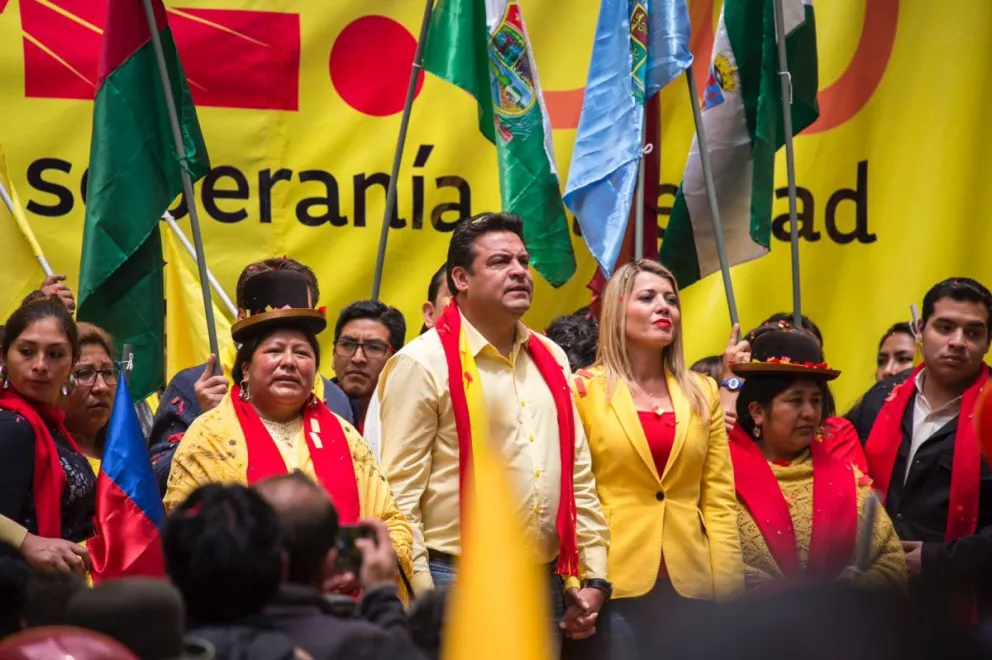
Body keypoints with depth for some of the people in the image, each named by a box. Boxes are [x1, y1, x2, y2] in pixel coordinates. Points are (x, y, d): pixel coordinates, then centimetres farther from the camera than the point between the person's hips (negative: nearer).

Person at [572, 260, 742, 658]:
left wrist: (728, 586, 2)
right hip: (615, 581, -3)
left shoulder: (702, 393, 12)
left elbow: (719, 496, 9)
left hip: (690, 583, 3)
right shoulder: (585, 389, 1)